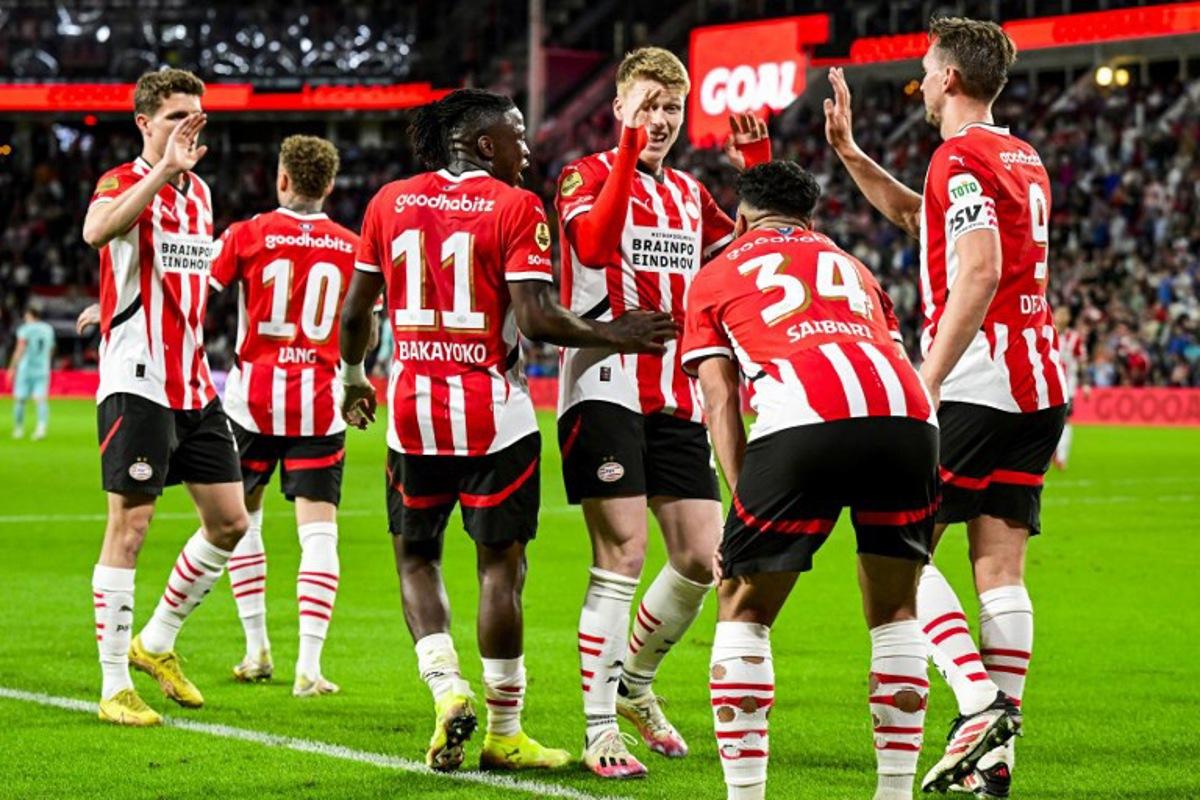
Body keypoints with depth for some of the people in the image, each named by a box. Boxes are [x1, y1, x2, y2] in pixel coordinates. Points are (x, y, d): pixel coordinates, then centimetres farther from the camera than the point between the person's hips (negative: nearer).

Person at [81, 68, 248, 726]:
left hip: (193, 387, 8)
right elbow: (96, 230, -34)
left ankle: (156, 643, 25)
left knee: (229, 521, 8)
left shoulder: (198, 191, 15)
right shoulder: (124, 183, -9)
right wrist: (163, 168, -38)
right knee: (129, 528, -6)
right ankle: (114, 687, 0)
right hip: (137, 384, -8)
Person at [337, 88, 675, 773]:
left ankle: (447, 687, -2)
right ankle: (504, 734, 9)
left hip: (413, 404, 4)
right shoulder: (515, 208, -7)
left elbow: (357, 310, 13)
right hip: (494, 411, -4)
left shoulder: (391, 202, 7)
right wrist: (612, 335, -2)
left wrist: (354, 376, 30)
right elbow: (536, 317, -16)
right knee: (501, 564, 4)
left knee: (416, 556, 18)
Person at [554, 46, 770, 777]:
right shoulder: (588, 175, -2)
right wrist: (629, 157, -26)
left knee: (701, 559, 3)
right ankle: (601, 732, -6)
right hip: (606, 385, -6)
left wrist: (756, 170, 10)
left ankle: (634, 684, 26)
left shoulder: (689, 193, 18)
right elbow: (593, 245, -22)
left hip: (677, 398, 6)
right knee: (623, 555, -12)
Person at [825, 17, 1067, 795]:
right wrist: (847, 150, 31)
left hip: (979, 385, -8)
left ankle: (979, 702, -16)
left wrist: (925, 385, -23)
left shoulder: (961, 158, -9)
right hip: (1039, 381, 8)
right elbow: (915, 215, 34)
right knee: (1001, 565, 6)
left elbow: (980, 272, -22)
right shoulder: (1024, 159, 19)